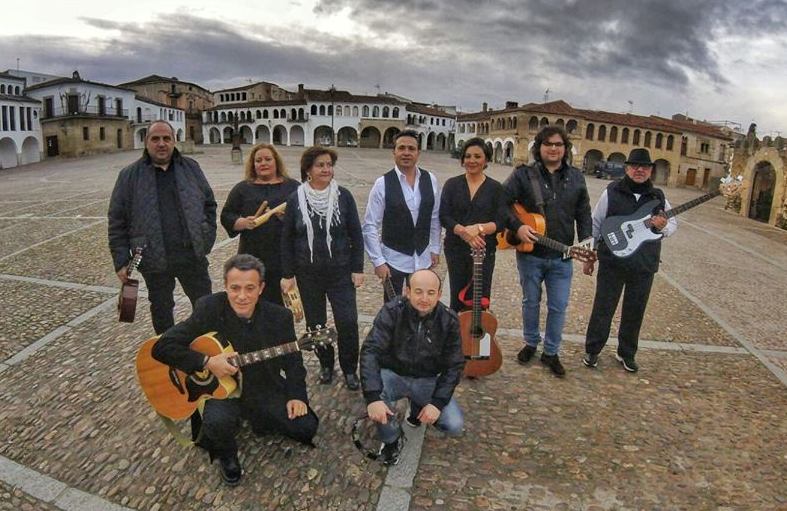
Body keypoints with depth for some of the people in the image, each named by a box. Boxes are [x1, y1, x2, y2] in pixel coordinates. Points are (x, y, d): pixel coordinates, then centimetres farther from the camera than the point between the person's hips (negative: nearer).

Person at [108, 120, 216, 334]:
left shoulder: (190, 168, 5)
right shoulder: (130, 176, -1)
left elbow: (209, 204, 11)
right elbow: (117, 222, 0)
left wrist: (208, 238, 1)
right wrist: (121, 261, -4)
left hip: (192, 254, 1)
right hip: (154, 259, -1)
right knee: (161, 310, 15)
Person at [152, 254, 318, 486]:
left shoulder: (279, 317, -10)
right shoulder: (209, 309, -16)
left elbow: (293, 361, 2)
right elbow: (162, 347, -16)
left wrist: (297, 395, -11)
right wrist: (207, 362, -25)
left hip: (266, 390, 3)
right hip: (220, 389, -2)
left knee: (306, 428, -10)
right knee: (217, 422, -34)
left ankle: (262, 420, 23)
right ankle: (226, 457, 4)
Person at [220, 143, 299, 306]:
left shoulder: (293, 187, 10)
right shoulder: (242, 188, 12)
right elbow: (227, 216, 10)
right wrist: (244, 222, -10)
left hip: (285, 260, 0)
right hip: (253, 260, 1)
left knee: (282, 303, 1)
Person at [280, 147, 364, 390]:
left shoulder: (343, 196, -5)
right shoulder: (296, 199, -4)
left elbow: (355, 234, 0)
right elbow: (287, 239, 1)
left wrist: (357, 268, -3)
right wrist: (287, 274, -1)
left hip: (340, 271, -1)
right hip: (308, 274, 1)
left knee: (348, 322, -5)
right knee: (315, 323, 11)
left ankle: (350, 369, 17)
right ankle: (326, 364, 33)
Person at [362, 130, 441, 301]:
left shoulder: (430, 180, -3)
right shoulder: (383, 183, -12)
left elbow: (435, 218, 7)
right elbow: (370, 226, -11)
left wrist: (435, 249, 8)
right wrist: (378, 261, -13)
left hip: (423, 259, 3)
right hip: (393, 260, -3)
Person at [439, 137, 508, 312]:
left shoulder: (495, 188, 1)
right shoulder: (452, 184, 3)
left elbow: (502, 221, -6)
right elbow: (444, 216, -5)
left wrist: (479, 228, -23)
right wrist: (464, 232, -21)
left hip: (484, 250, -1)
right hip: (456, 249, 1)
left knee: (480, 301, 2)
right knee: (458, 298, 8)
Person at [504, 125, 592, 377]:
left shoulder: (576, 177, 5)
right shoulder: (523, 174, -5)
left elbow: (584, 213, 8)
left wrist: (586, 243, 0)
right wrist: (517, 226, -21)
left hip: (562, 257, 2)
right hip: (529, 254, -2)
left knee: (558, 307, 7)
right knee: (531, 302, 14)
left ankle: (551, 353, 24)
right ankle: (530, 343, 35)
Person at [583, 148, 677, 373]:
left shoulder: (658, 197, 5)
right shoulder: (612, 192, -4)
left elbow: (673, 224, 12)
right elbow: (595, 225, 0)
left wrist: (663, 226, -13)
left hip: (644, 267, 3)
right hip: (612, 263, -3)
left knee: (635, 312, 13)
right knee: (603, 309, 5)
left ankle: (626, 354, 30)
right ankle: (592, 351, 20)